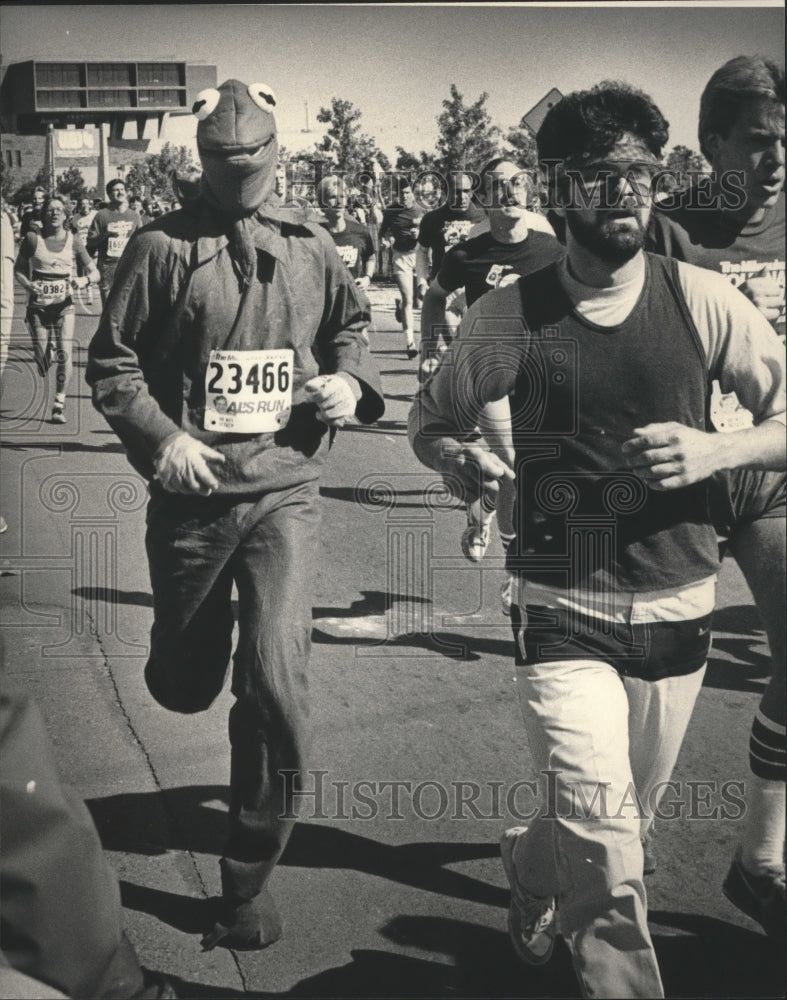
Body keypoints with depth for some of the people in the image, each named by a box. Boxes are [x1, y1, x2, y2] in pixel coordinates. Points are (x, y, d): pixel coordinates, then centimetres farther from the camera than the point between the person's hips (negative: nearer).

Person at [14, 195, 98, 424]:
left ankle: (59, 404, -4)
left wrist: (84, 280, -21)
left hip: (64, 304, 0)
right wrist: (27, 284, -13)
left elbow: (95, 272, 1)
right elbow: (18, 268, 7)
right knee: (41, 357, 3)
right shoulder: (32, 238, -1)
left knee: (65, 353, -14)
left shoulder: (73, 241, 0)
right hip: (38, 305, 0)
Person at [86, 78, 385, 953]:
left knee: (277, 679, -12)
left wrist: (350, 380, 1)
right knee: (185, 683, 13)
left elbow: (349, 327, 22)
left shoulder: (309, 247, 6)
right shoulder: (162, 247, -4)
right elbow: (112, 363, -2)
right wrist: (160, 437, -16)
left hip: (284, 492, 1)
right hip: (191, 493, 0)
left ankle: (248, 880, 7)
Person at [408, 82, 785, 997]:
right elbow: (430, 418, 8)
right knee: (608, 856, -14)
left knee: (607, 819, 23)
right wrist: (456, 460, -15)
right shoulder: (510, 317, -6)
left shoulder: (701, 301, -4)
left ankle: (528, 862, 56)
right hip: (564, 613, -3)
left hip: (678, 612, 3)